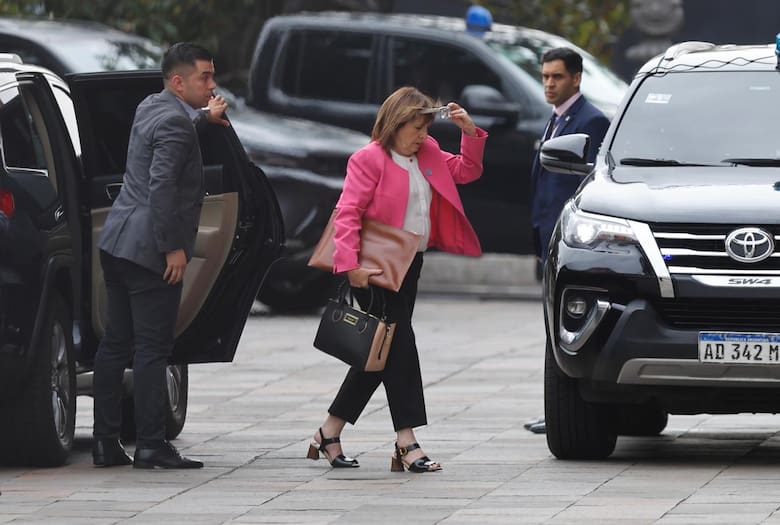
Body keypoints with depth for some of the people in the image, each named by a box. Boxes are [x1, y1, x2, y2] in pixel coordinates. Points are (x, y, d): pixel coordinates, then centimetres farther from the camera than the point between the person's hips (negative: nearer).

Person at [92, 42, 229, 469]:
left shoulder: (151, 108, 14)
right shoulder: (174, 123, -15)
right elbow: (161, 185, -24)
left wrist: (204, 116, 39)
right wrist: (173, 248, -21)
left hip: (117, 243, 10)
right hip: (149, 250, -10)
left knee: (115, 344, 10)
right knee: (152, 349, -7)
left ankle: (106, 443, 12)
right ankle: (151, 446, -7)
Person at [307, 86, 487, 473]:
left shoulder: (428, 155, 13)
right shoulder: (369, 160, -11)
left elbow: (467, 171, 22)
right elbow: (347, 213, -16)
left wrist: (470, 133, 6)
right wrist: (350, 265, -25)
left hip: (409, 264, 9)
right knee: (399, 343, -12)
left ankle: (330, 433, 18)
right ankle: (406, 443, -12)